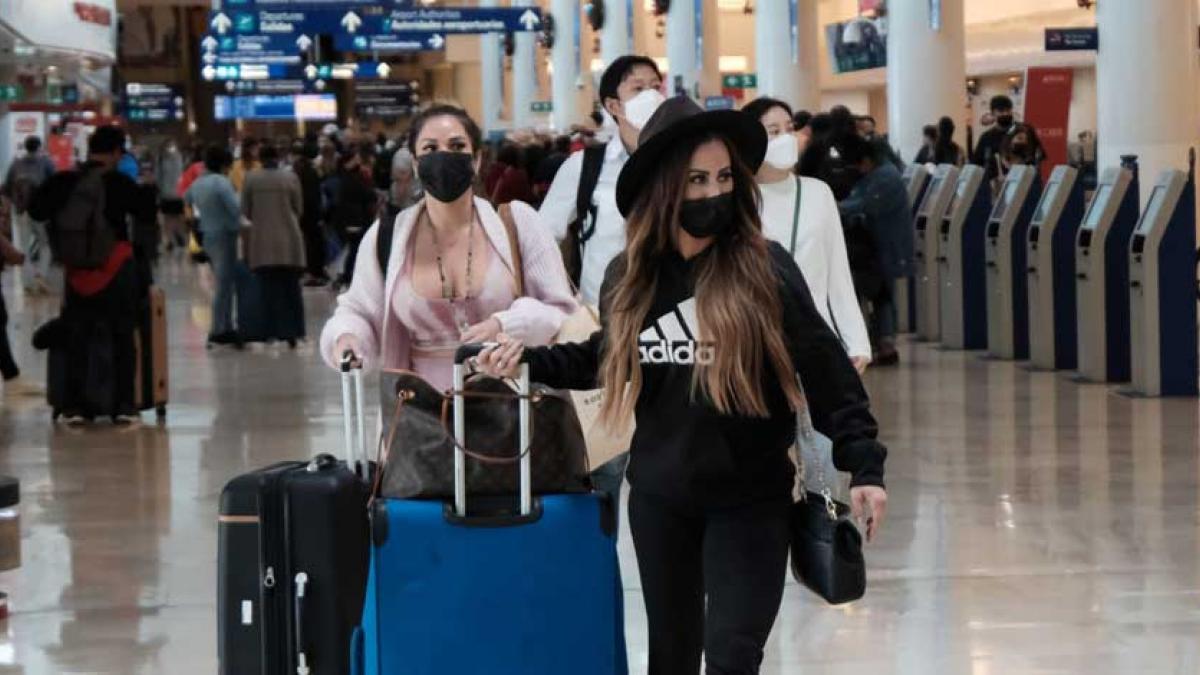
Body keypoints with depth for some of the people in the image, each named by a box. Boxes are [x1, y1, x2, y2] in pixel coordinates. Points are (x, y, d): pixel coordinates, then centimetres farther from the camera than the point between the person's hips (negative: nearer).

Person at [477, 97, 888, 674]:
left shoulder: (765, 268, -12)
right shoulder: (630, 277, 0)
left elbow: (824, 370, -11)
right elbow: (606, 359, 17)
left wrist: (863, 465, -14)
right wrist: (530, 360, 5)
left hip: (750, 499, -4)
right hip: (659, 497, 4)